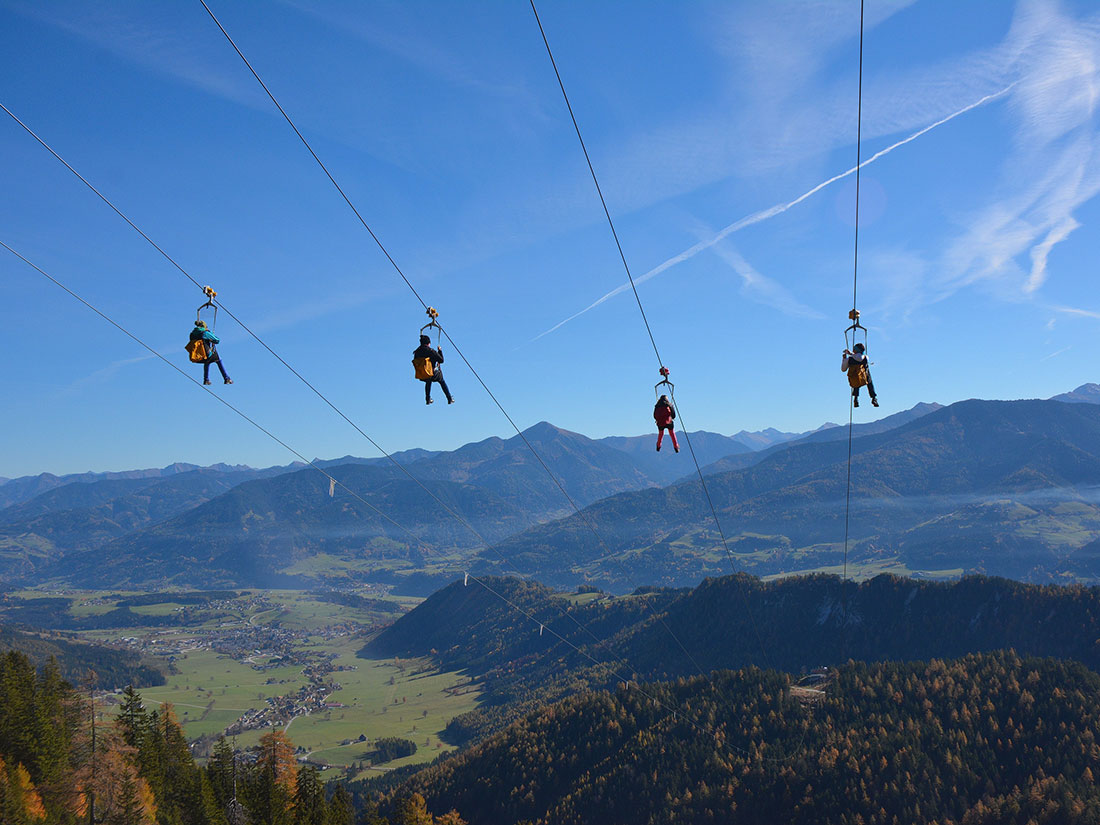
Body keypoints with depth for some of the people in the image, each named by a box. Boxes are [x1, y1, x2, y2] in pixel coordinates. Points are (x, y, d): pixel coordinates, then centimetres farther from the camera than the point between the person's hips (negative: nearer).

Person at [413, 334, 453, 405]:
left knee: (428, 381, 40)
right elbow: (441, 360, -12)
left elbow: (415, 363, 8)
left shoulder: (417, 352, -4)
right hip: (433, 374, -4)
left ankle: (428, 399, 42)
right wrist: (440, 351, 2)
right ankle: (450, 399, 29)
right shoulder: (431, 351, -18)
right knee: (442, 382, 27)